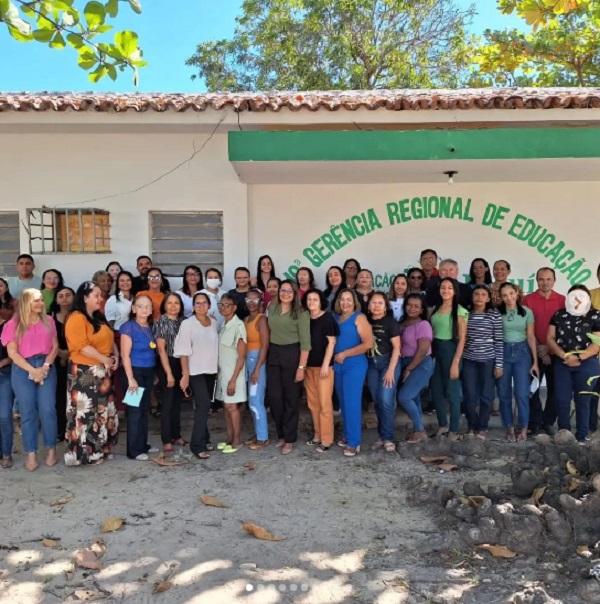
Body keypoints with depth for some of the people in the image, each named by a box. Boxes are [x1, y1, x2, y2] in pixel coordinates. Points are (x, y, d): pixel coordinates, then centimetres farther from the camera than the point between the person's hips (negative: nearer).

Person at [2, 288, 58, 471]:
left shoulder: (48, 321, 9)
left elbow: (55, 346, 6)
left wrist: (45, 366, -9)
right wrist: (32, 370, -12)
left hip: (46, 368, 1)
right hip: (22, 370, -1)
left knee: (48, 410, -3)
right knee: (28, 412, 1)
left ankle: (51, 449, 10)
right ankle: (31, 453, 9)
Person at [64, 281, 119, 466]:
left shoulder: (99, 318, 14)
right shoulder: (76, 318, -14)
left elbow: (110, 339, 20)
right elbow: (82, 347, -23)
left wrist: (115, 356, 2)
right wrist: (104, 359, -17)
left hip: (101, 372, 9)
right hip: (84, 372, -9)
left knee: (103, 412, 13)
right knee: (86, 413, -2)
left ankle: (99, 449, 24)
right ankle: (83, 453, 8)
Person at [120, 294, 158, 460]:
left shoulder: (150, 327, 9)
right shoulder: (129, 327, -11)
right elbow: (125, 355, -15)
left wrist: (154, 374, 10)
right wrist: (131, 379, -19)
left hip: (149, 372, 7)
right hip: (135, 372, -7)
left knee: (145, 409, 14)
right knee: (135, 411, -1)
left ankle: (143, 445, 26)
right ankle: (134, 450, 7)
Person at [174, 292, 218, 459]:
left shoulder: (213, 322, 6)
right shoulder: (187, 324, -9)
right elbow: (184, 351, -11)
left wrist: (218, 366, 8)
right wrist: (185, 375, -16)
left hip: (211, 370, 5)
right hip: (195, 371, -5)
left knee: (204, 405, 14)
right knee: (203, 405, -13)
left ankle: (204, 438, 27)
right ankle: (197, 444, -6)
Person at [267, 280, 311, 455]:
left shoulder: (301, 313, -8)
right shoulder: (272, 307, 8)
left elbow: (305, 342, -11)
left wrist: (301, 367, -16)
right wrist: (270, 351, 10)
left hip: (292, 354, -4)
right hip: (273, 354, 5)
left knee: (291, 398, 4)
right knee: (274, 397, 6)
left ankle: (289, 439, 15)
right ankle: (282, 434, 24)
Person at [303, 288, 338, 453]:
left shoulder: (327, 317, -7)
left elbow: (331, 342, -9)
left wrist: (326, 364, -16)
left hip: (323, 365, -6)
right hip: (309, 365, 6)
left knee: (324, 403, -3)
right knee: (313, 403, 12)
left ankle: (326, 440, 4)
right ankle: (317, 435, 24)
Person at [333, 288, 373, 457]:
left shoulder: (359, 317, -7)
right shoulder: (335, 318, 11)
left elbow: (368, 343, -15)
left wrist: (344, 354, -15)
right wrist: (335, 356, 2)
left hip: (354, 366, -6)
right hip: (338, 366, 6)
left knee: (352, 403, -6)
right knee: (343, 402, 12)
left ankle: (354, 442, 0)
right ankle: (347, 435, 24)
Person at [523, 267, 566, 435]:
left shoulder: (562, 300, 3)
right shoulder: (528, 300, -2)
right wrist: (539, 349, -10)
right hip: (534, 352, -1)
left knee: (554, 389, 7)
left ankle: (548, 422, 21)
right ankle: (535, 423, 14)